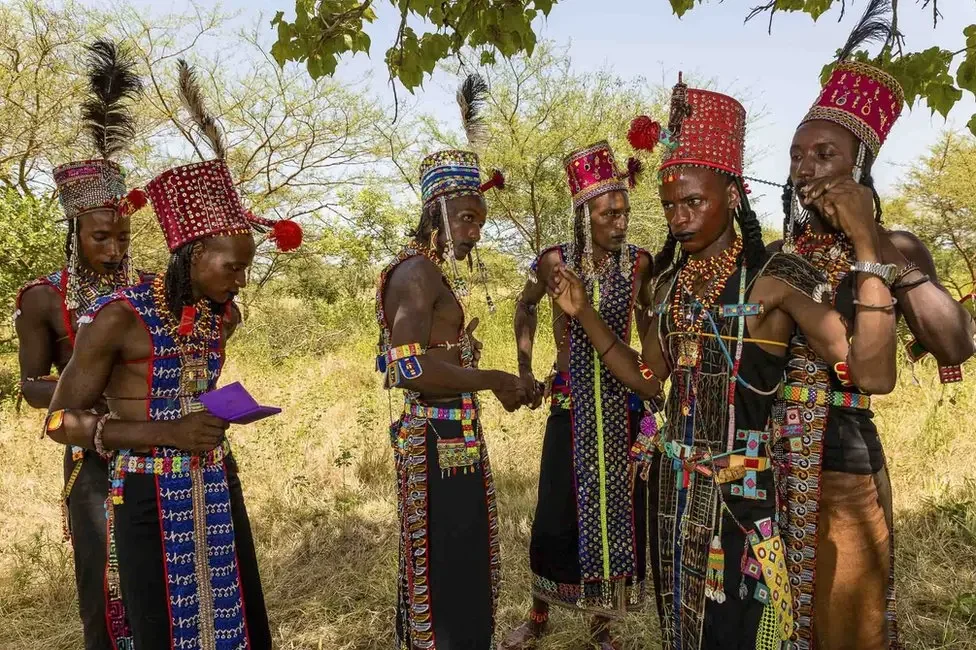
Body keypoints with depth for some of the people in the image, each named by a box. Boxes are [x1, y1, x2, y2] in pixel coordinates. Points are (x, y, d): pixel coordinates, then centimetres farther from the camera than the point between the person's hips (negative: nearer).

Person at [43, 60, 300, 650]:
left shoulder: (222, 315, 2)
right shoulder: (119, 316, -15)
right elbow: (62, 420, -10)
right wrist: (167, 434, -19)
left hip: (218, 487, 5)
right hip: (150, 497, -5)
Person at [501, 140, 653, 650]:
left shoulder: (640, 263, -5)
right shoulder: (555, 261, -7)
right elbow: (525, 307, 11)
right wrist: (524, 371, 6)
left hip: (623, 402, 1)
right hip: (570, 403, -1)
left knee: (620, 511, 9)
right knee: (557, 513, 6)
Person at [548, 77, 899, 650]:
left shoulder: (778, 278, -17)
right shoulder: (672, 283, 3)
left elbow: (873, 375, -27)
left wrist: (867, 247, -32)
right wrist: (583, 312, 5)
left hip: (744, 493, -6)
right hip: (675, 484, 6)